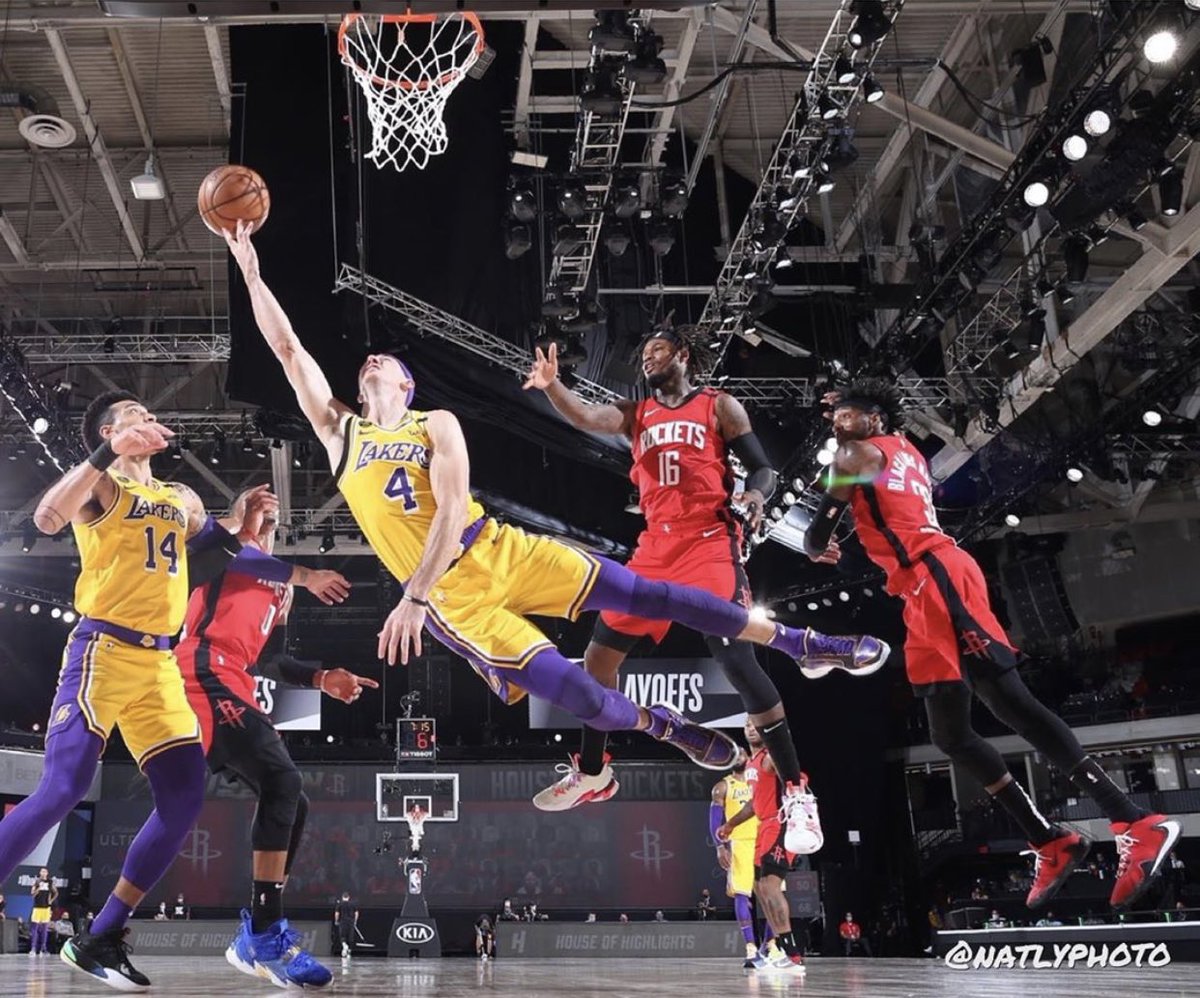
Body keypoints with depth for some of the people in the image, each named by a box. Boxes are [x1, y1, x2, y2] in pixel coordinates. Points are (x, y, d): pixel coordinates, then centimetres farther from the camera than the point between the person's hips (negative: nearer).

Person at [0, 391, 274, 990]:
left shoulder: (183, 500, 19)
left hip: (160, 662, 7)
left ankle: (100, 939, 9)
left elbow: (214, 556, 29)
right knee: (61, 791, -17)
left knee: (185, 797, 0)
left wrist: (241, 524, 11)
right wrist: (110, 454, -25)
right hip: (103, 651, -7)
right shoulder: (100, 485, 0)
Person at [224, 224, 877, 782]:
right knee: (564, 686, -15)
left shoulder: (437, 426, 2)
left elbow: (452, 511, -13)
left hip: (499, 550, 0)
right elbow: (287, 348, 2)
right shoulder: (338, 433, 8)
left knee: (639, 593, -6)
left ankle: (790, 643, 3)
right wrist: (249, 267, -4)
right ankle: (665, 726, 13)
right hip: (451, 597, 0)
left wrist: (412, 599, -25)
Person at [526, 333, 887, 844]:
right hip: (655, 548, 5)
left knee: (737, 659, -15)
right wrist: (551, 385, -20)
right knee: (599, 653, 6)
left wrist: (755, 496, -19)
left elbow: (763, 468, 5)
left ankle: (794, 790, -6)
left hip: (710, 543, -5)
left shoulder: (719, 406, 7)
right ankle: (592, 773, 24)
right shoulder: (635, 414, 18)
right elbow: (584, 418, 0)